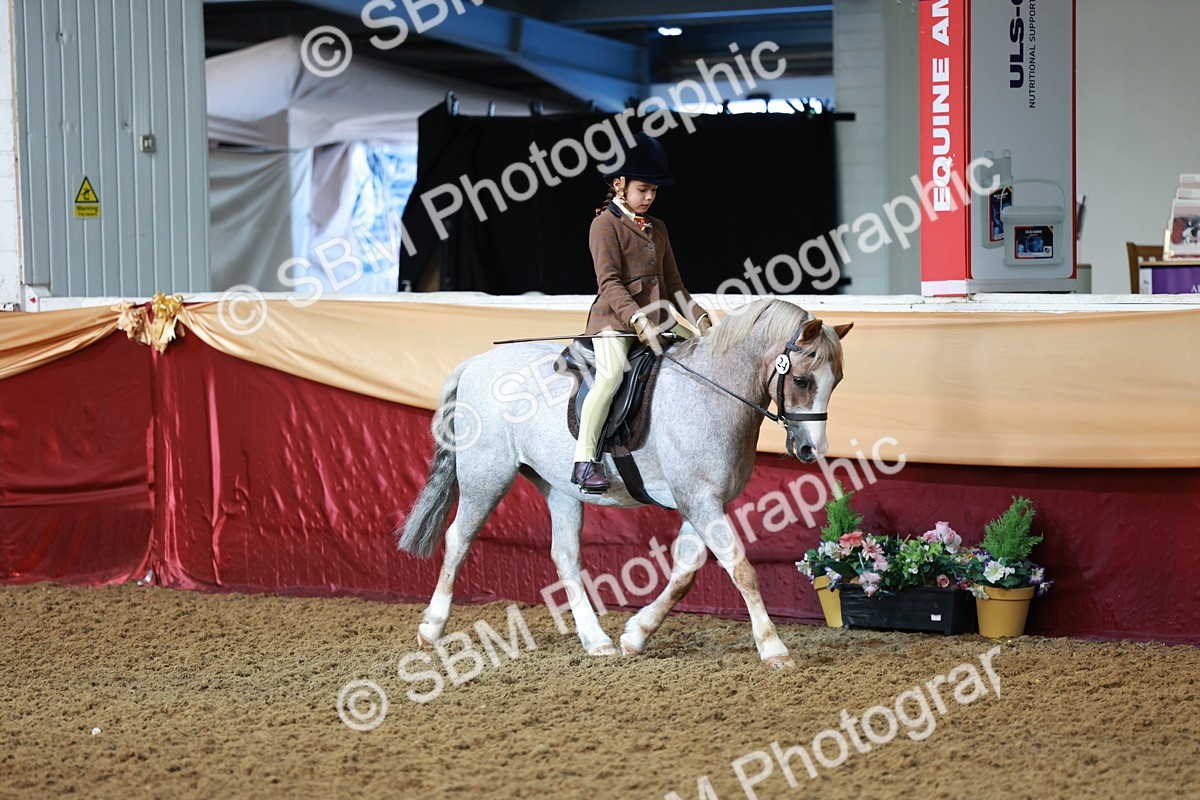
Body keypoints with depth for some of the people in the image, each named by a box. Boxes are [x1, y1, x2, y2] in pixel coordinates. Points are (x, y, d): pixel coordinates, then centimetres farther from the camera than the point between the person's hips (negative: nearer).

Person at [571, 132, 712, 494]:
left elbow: (673, 283, 22)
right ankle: (585, 460, -28)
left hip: (656, 318, 8)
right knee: (611, 373, -29)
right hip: (614, 318, -8)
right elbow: (609, 282, -15)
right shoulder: (605, 224, -5)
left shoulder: (657, 228, 19)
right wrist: (637, 318, -28)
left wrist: (699, 317, 8)